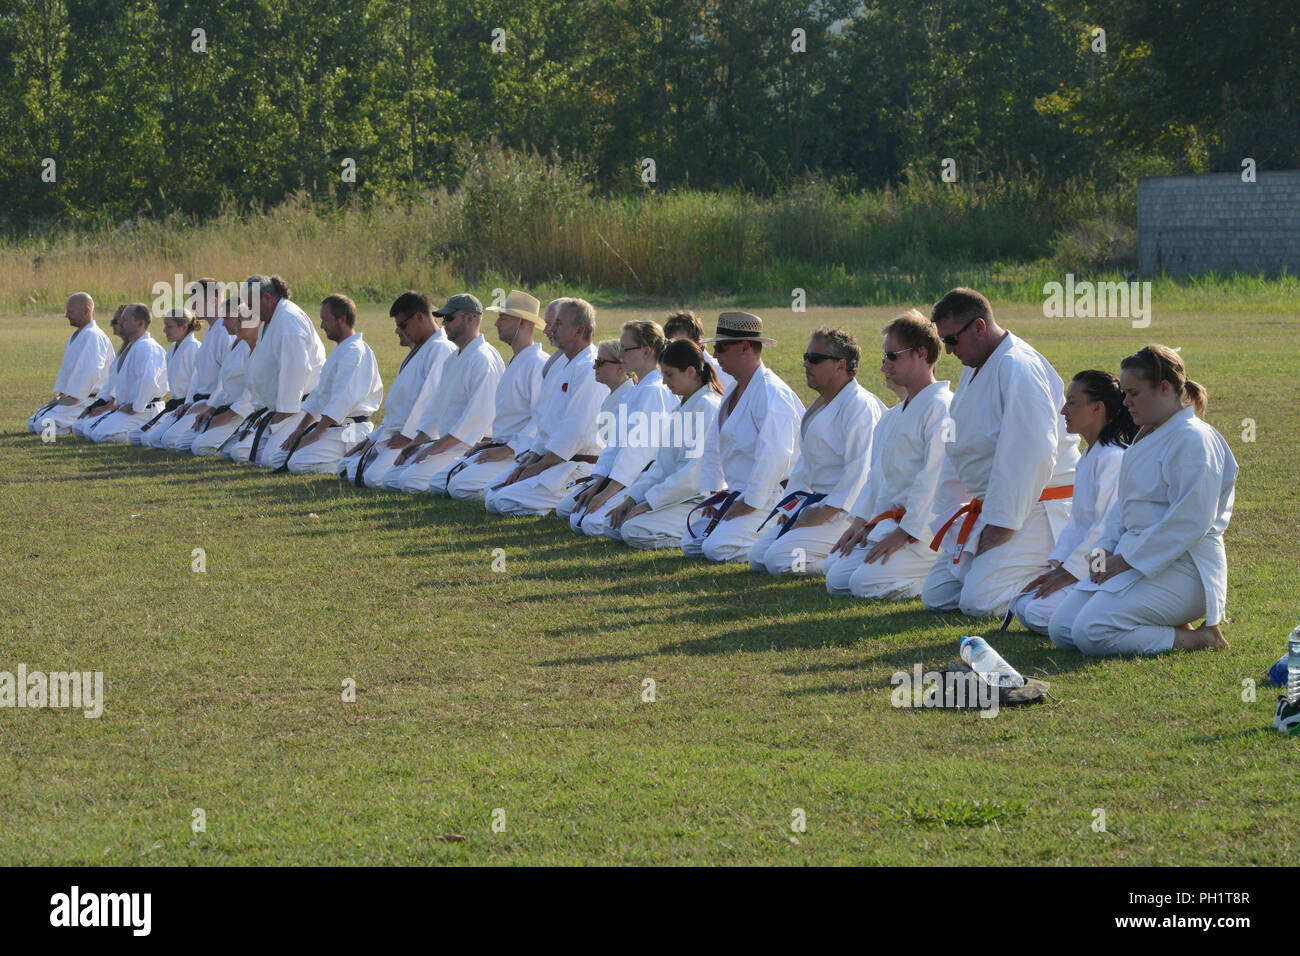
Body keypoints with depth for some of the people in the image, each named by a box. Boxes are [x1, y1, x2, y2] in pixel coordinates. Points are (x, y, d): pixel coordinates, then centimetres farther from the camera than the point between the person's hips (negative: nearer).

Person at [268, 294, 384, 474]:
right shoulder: (339, 350, 19)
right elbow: (319, 394, 22)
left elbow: (343, 400, -24)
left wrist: (315, 435, -22)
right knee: (278, 457, 7)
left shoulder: (355, 352, -17)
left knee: (299, 464, -25)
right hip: (329, 425, 11)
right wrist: (299, 430, 14)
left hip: (347, 430, -11)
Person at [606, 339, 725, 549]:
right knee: (611, 524, 0)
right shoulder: (682, 407, 16)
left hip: (700, 498, -10)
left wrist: (650, 502, -18)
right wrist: (631, 498, 5)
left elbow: (694, 471, -21)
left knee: (634, 531, -26)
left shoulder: (707, 406, -15)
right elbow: (662, 461, 16)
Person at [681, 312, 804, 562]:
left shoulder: (771, 394, -19)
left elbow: (774, 456, -27)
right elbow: (714, 445, 24)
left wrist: (750, 504, -24)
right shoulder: (733, 392, 15)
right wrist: (710, 493, 16)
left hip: (771, 495, -10)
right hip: (738, 491, 10)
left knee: (718, 548, -24)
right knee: (691, 544, 5)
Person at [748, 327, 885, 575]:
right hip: (816, 502, 10)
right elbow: (806, 462, 24)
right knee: (757, 557, 4)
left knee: (780, 559, -22)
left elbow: (861, 471, -24)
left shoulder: (860, 406, -15)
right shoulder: (821, 406, 18)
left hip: (846, 510, -10)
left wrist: (826, 512, -24)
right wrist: (789, 504, 11)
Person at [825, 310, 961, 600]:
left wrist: (903, 533, -20)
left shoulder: (942, 408, -14)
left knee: (867, 583, -23)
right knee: (837, 578, 3)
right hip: (894, 520, 10)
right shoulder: (894, 416, 18)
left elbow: (938, 481, -20)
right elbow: (877, 474, 21)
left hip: (930, 526, -10)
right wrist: (862, 521, 8)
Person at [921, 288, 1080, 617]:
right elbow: (957, 450, 20)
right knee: (936, 596, 6)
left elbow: (1031, 458, -25)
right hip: (989, 506, 10)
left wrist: (1000, 526, -22)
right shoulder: (974, 368, 14)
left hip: (1033, 511, -10)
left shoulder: (1019, 371, -20)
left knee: (978, 600, -21)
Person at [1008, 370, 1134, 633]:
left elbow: (1107, 528, -22)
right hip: (1081, 567, 10)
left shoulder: (1113, 459, -18)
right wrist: (1056, 566, 5)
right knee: (1021, 605, 4)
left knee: (1038, 613, -22)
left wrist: (1068, 572, -18)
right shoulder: (1088, 458, 15)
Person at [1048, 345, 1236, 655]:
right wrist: (1105, 551, 3)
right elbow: (1123, 502, 21)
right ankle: (1167, 627, 8)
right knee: (1061, 629, 0)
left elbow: (1190, 522, -22)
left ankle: (1197, 638, -10)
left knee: (1091, 633, -25)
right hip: (1135, 556, 10)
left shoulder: (1193, 441, -16)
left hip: (1182, 566, -10)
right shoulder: (1147, 437, 16)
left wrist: (1127, 560, -18)